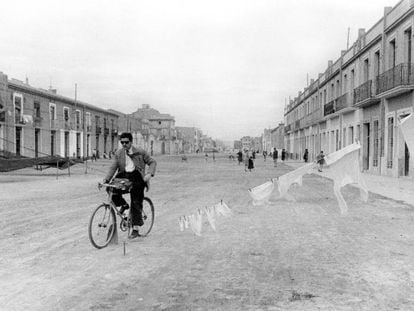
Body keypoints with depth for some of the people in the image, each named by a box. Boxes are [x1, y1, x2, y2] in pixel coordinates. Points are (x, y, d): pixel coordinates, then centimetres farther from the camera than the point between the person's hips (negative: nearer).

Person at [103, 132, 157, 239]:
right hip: (123, 176, 3)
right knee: (113, 192, -22)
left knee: (136, 203, -8)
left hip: (136, 176, -3)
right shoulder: (118, 154, 9)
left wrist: (149, 174, -11)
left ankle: (135, 229, -1)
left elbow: (152, 162, 6)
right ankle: (123, 205, 11)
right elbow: (113, 167, 3)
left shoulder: (140, 152, 2)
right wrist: (106, 179, -12)